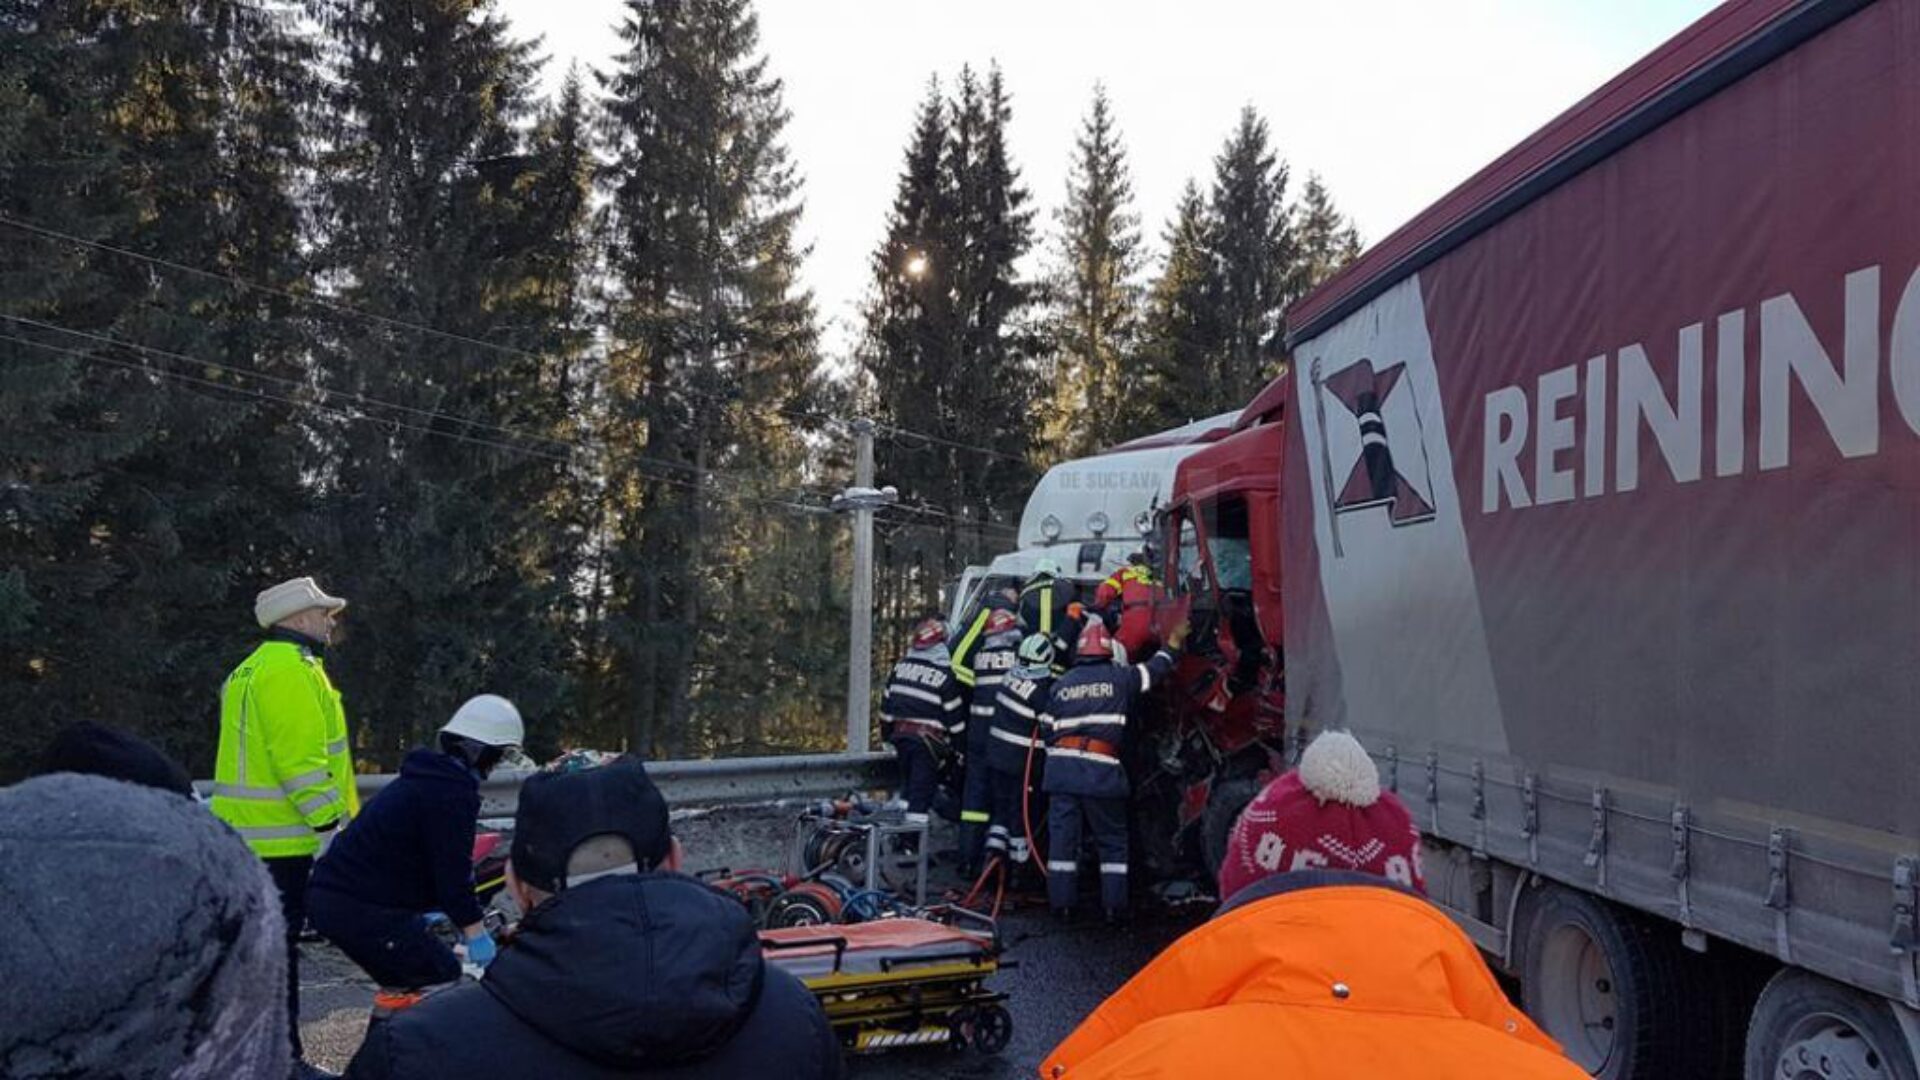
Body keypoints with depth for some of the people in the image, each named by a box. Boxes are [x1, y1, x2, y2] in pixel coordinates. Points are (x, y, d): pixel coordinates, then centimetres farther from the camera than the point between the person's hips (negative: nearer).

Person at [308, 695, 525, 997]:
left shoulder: (422, 778, 19)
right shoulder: (454, 794, -14)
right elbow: (454, 869, -17)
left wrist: (425, 911, 40)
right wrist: (476, 934, -13)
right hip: (367, 911, -10)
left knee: (401, 984, 23)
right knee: (443, 982, -3)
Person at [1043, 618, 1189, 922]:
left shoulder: (1060, 684, 13)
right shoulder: (1120, 677, 4)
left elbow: (1048, 729, 11)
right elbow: (1155, 669, 18)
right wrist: (1174, 643, 34)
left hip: (1061, 767, 3)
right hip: (1101, 769, -3)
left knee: (1062, 837, 7)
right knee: (1112, 841, 9)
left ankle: (1061, 903, 9)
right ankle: (1114, 905, 8)